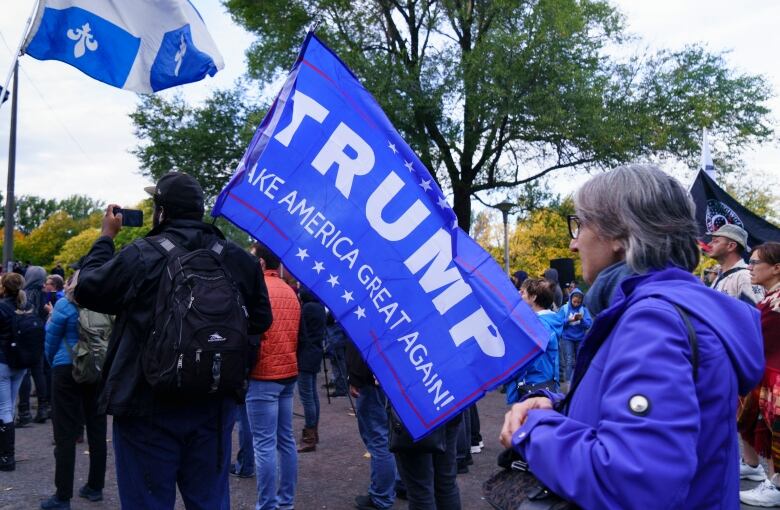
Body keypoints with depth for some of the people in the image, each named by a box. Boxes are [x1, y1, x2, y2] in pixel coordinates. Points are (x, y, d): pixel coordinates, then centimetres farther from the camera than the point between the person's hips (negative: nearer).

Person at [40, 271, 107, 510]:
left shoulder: (65, 305, -8)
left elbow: (51, 341, -1)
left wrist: (53, 363, 17)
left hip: (68, 371, -4)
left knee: (66, 434, 0)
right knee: (96, 429, 11)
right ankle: (95, 487, 20)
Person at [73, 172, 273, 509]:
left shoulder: (141, 255, -13)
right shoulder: (238, 259, -2)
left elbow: (87, 289, 1)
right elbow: (260, 320, 7)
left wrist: (106, 236, 13)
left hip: (149, 406, -3)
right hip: (214, 407, 4)